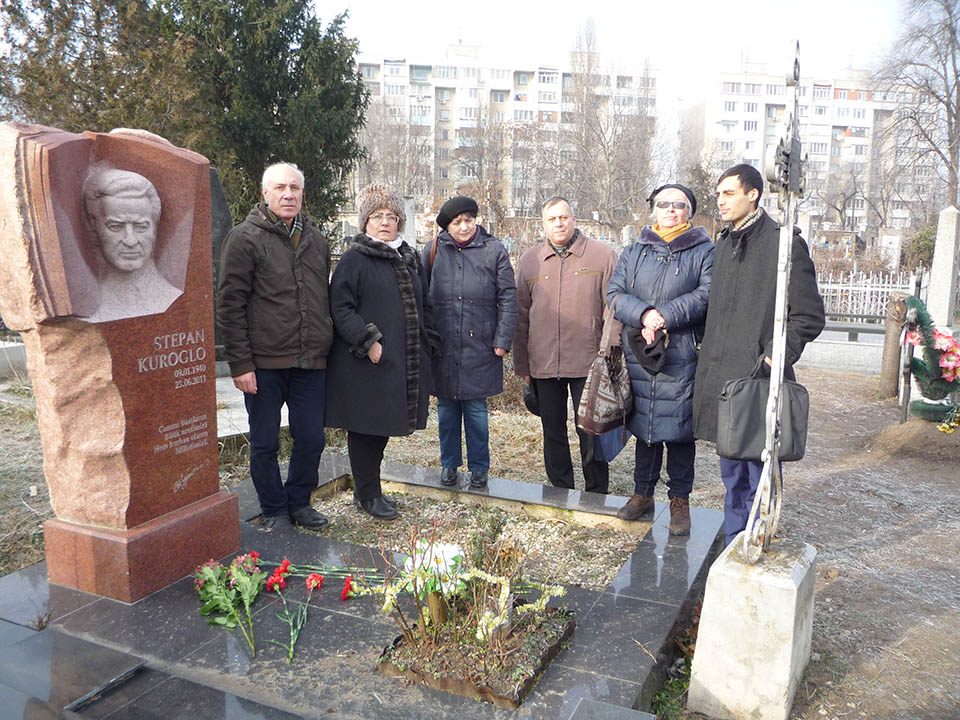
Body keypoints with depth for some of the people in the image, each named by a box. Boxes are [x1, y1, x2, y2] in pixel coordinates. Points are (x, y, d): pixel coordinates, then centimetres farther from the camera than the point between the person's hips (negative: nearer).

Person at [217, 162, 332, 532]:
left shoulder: (316, 240, 13)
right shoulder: (245, 238, -5)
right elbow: (230, 305, -9)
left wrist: (325, 347, 14)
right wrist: (240, 363, -13)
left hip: (311, 363, 5)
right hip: (265, 363, -4)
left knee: (311, 440, 10)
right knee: (265, 444, 8)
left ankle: (299, 502, 31)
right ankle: (274, 511, 26)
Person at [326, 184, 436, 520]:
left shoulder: (409, 258, 15)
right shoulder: (354, 259, -6)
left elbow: (421, 306, 22)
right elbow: (340, 307, -13)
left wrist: (426, 343, 12)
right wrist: (368, 341, -19)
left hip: (403, 363, 7)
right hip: (365, 365, -7)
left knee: (383, 425, 15)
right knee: (364, 427, 2)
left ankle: (368, 488, 29)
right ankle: (368, 495, 16)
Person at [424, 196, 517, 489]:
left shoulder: (493, 250, 2)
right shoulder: (433, 251, 5)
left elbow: (508, 298, 1)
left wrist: (502, 340, -4)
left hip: (479, 346, -2)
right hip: (442, 346, 2)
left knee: (476, 408, 4)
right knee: (446, 407, 11)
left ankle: (479, 467, 20)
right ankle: (449, 463, 27)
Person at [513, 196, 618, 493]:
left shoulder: (602, 255, 1)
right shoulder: (529, 261, 9)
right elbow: (521, 316, 12)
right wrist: (522, 364, 10)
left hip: (588, 362, -3)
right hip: (543, 363, 3)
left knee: (590, 430, 4)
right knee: (552, 431, 12)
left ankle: (596, 495, 20)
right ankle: (560, 490, 27)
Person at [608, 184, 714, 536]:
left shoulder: (705, 252, 5)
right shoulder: (633, 252, 14)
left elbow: (706, 295, -10)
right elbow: (615, 293, 2)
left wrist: (665, 316, -19)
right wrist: (644, 314, -16)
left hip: (683, 358, -3)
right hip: (639, 356, 3)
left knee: (679, 429, 2)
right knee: (643, 427, 12)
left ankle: (679, 500, 17)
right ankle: (642, 493, 26)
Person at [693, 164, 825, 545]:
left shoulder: (784, 243, -8)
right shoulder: (723, 242, 15)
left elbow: (809, 316, -7)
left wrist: (775, 358, -13)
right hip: (720, 377, 7)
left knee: (760, 470, 2)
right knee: (731, 473, 16)